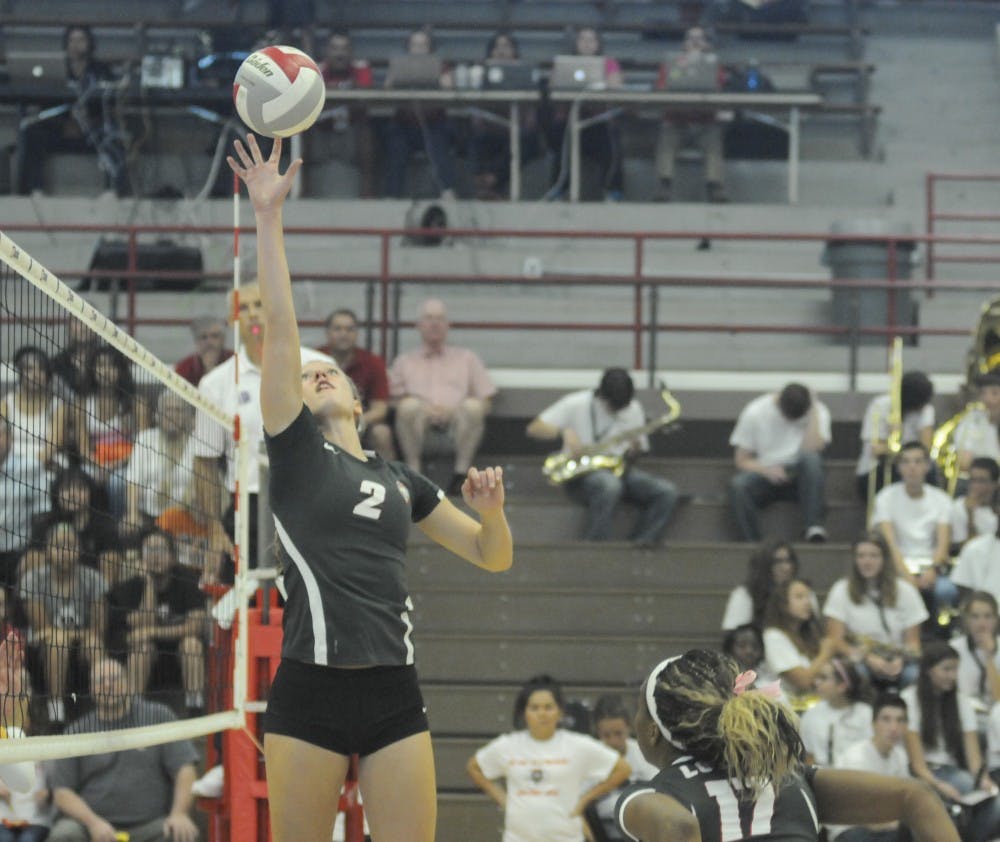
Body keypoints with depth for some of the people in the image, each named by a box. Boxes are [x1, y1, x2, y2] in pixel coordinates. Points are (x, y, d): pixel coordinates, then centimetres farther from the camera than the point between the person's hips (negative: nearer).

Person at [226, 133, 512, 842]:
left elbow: (493, 557, 22)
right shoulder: (296, 451, 8)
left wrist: (491, 510, 0)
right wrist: (268, 216, -6)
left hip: (393, 696, 3)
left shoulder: (401, 480, 19)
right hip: (310, 694, -3)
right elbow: (280, 328, -1)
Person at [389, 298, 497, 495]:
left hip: (455, 420, 0)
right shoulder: (405, 361, 25)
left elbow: (485, 403, 15)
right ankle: (413, 471, -25)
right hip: (421, 420, 0)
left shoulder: (467, 358, 25)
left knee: (472, 407, -33)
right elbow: (396, 399, 12)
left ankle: (461, 471, -23)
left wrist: (452, 409, -5)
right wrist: (424, 409, -9)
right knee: (410, 406, -35)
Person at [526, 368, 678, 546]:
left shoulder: (634, 410, 6)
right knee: (610, 485, -41)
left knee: (667, 492, -20)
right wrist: (565, 432, -25)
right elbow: (533, 429, -8)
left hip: (618, 472, 5)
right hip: (580, 476, -5)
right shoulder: (576, 404, -6)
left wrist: (634, 450, -12)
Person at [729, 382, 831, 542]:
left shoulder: (817, 411, -5)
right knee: (738, 485, -33)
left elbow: (811, 450, -21)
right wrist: (767, 471, -21)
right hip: (765, 474, 0)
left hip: (801, 476, 0)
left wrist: (814, 412, -19)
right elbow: (741, 460, -2)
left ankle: (814, 526, -38)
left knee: (811, 457, -34)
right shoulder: (754, 413, -5)